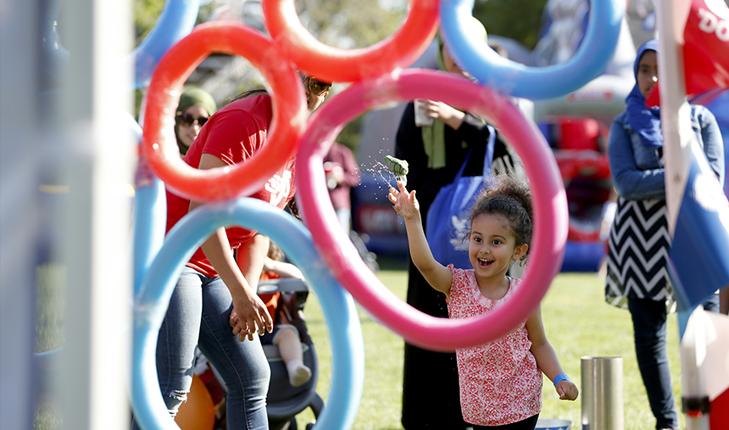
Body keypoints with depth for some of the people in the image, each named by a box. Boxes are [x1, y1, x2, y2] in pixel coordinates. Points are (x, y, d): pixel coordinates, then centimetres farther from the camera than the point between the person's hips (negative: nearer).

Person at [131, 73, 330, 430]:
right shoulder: (242, 123, -18)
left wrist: (247, 297, 3)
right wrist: (241, 294, -21)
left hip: (210, 270, 10)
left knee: (252, 377, 8)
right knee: (171, 388, -16)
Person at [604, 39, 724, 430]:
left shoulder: (700, 119, 10)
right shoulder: (625, 126, 10)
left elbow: (713, 179, -2)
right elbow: (625, 181, -5)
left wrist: (650, 185, -9)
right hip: (641, 239, 1)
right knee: (649, 335, 1)